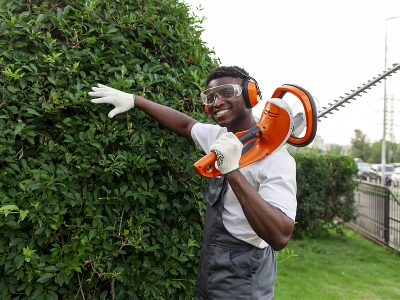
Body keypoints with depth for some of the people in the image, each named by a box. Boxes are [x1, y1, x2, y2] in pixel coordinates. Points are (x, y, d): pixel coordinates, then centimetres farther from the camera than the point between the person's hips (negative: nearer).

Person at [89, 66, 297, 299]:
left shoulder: (276, 158, -22)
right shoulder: (222, 136, 2)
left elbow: (280, 237, -32)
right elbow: (184, 124, 17)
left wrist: (233, 171, -39)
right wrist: (134, 100, 13)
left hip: (242, 279, -7)